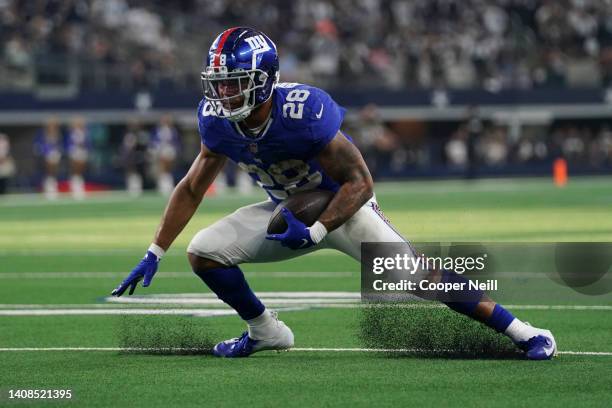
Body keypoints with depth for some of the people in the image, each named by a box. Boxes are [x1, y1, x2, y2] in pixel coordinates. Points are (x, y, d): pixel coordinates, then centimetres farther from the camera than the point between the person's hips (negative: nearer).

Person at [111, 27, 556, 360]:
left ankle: (525, 333, -13)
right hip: (290, 209, 6)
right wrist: (154, 256, 1)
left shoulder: (305, 110, -33)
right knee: (203, 252, -7)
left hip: (344, 205, -6)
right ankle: (266, 332, 15)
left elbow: (360, 182, -26)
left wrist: (315, 232, -33)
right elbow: (192, 188, 2)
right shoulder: (218, 121, -14)